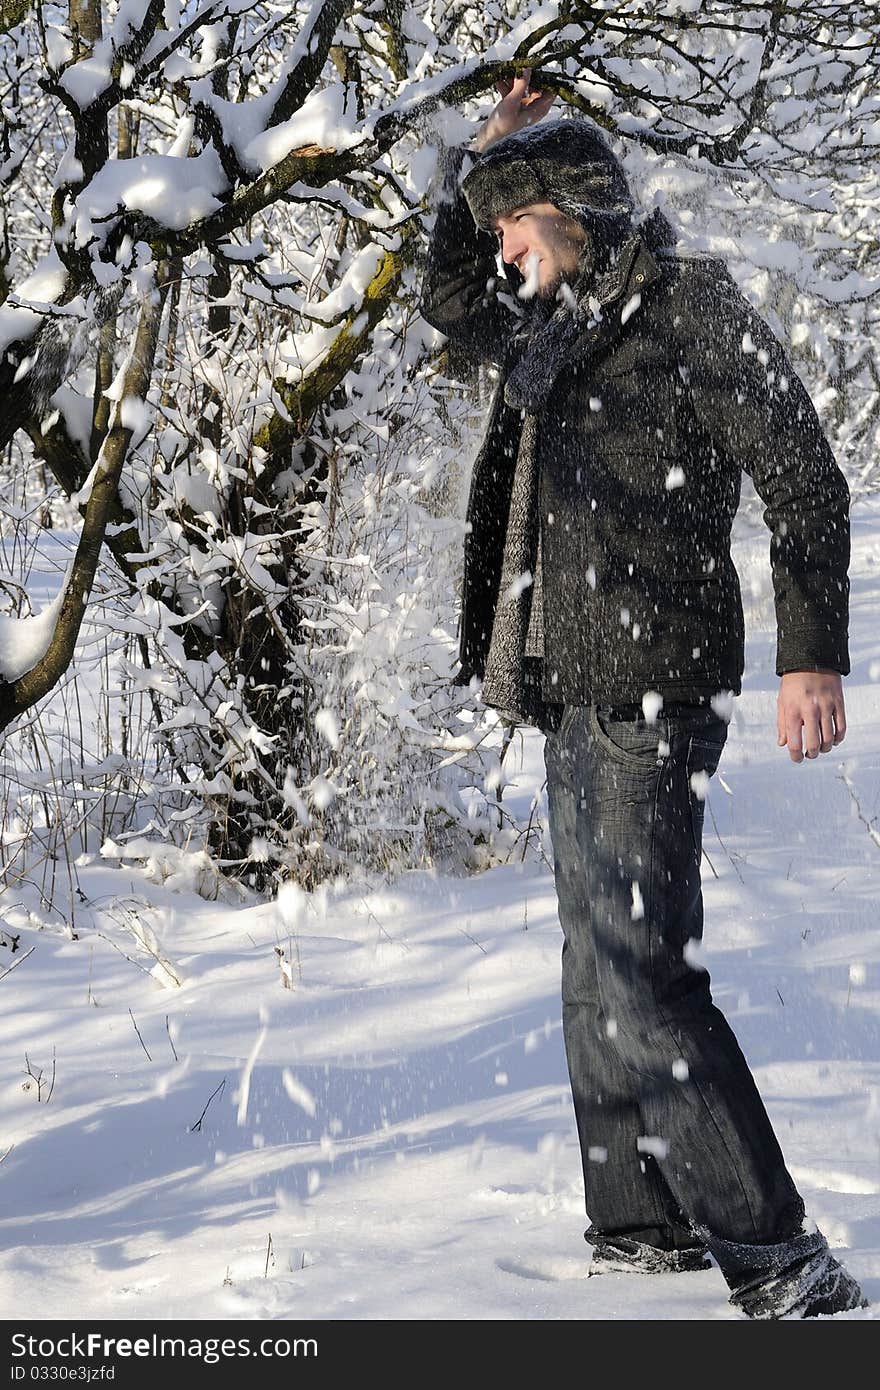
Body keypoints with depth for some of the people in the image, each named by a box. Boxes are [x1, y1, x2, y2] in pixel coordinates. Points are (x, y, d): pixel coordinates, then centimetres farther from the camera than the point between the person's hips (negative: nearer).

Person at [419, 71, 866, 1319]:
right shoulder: (557, 331, 17)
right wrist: (473, 161, 23)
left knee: (640, 981, -17)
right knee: (600, 973, 13)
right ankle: (643, 1226, 22)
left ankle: (779, 1262, -17)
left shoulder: (692, 306, -8)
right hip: (578, 688, 10)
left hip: (650, 686, -10)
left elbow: (803, 480, -12)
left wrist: (813, 654, -19)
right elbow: (450, 304, 37)